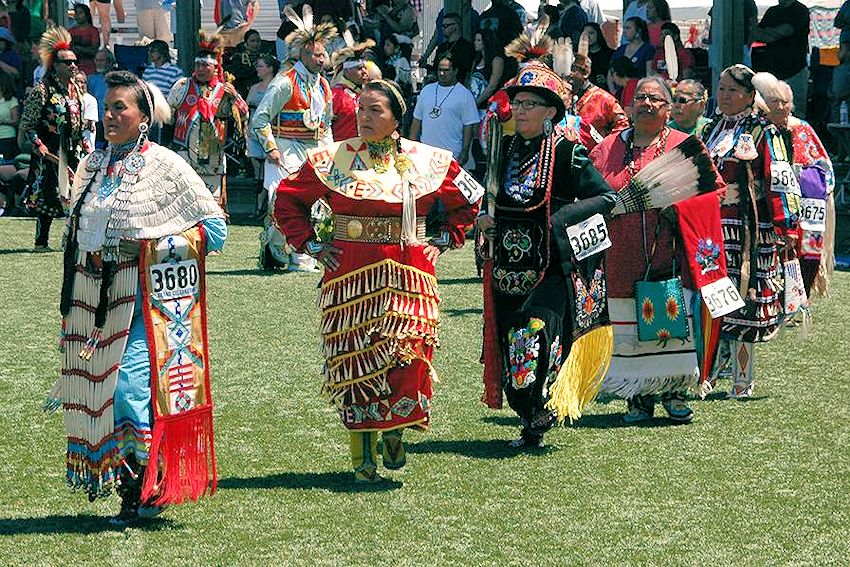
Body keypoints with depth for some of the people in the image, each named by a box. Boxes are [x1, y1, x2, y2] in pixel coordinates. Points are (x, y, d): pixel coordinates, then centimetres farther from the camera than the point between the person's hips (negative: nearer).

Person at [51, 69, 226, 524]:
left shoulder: (166, 166, -4)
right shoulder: (92, 167, 12)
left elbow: (214, 228, -3)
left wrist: (153, 245, -8)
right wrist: (68, 315, 17)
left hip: (148, 296, -6)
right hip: (94, 295, 6)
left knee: (131, 389, -15)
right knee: (97, 388, 4)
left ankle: (150, 485, -2)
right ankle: (129, 488, 14)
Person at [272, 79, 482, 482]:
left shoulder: (428, 161, 6)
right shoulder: (331, 160, 4)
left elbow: (468, 200, 20)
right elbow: (288, 198, 14)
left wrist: (443, 242, 11)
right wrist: (308, 244, 6)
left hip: (408, 273, 0)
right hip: (349, 274, 0)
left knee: (407, 353, -16)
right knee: (355, 363, -3)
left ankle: (394, 429, 12)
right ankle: (363, 460, 5)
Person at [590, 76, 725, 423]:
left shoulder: (685, 147, 7)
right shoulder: (606, 151, 12)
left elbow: (715, 195, 7)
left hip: (673, 262, -1)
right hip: (623, 264, 2)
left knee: (675, 327, -2)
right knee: (627, 336, 2)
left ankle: (674, 393, 13)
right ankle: (639, 398, 12)